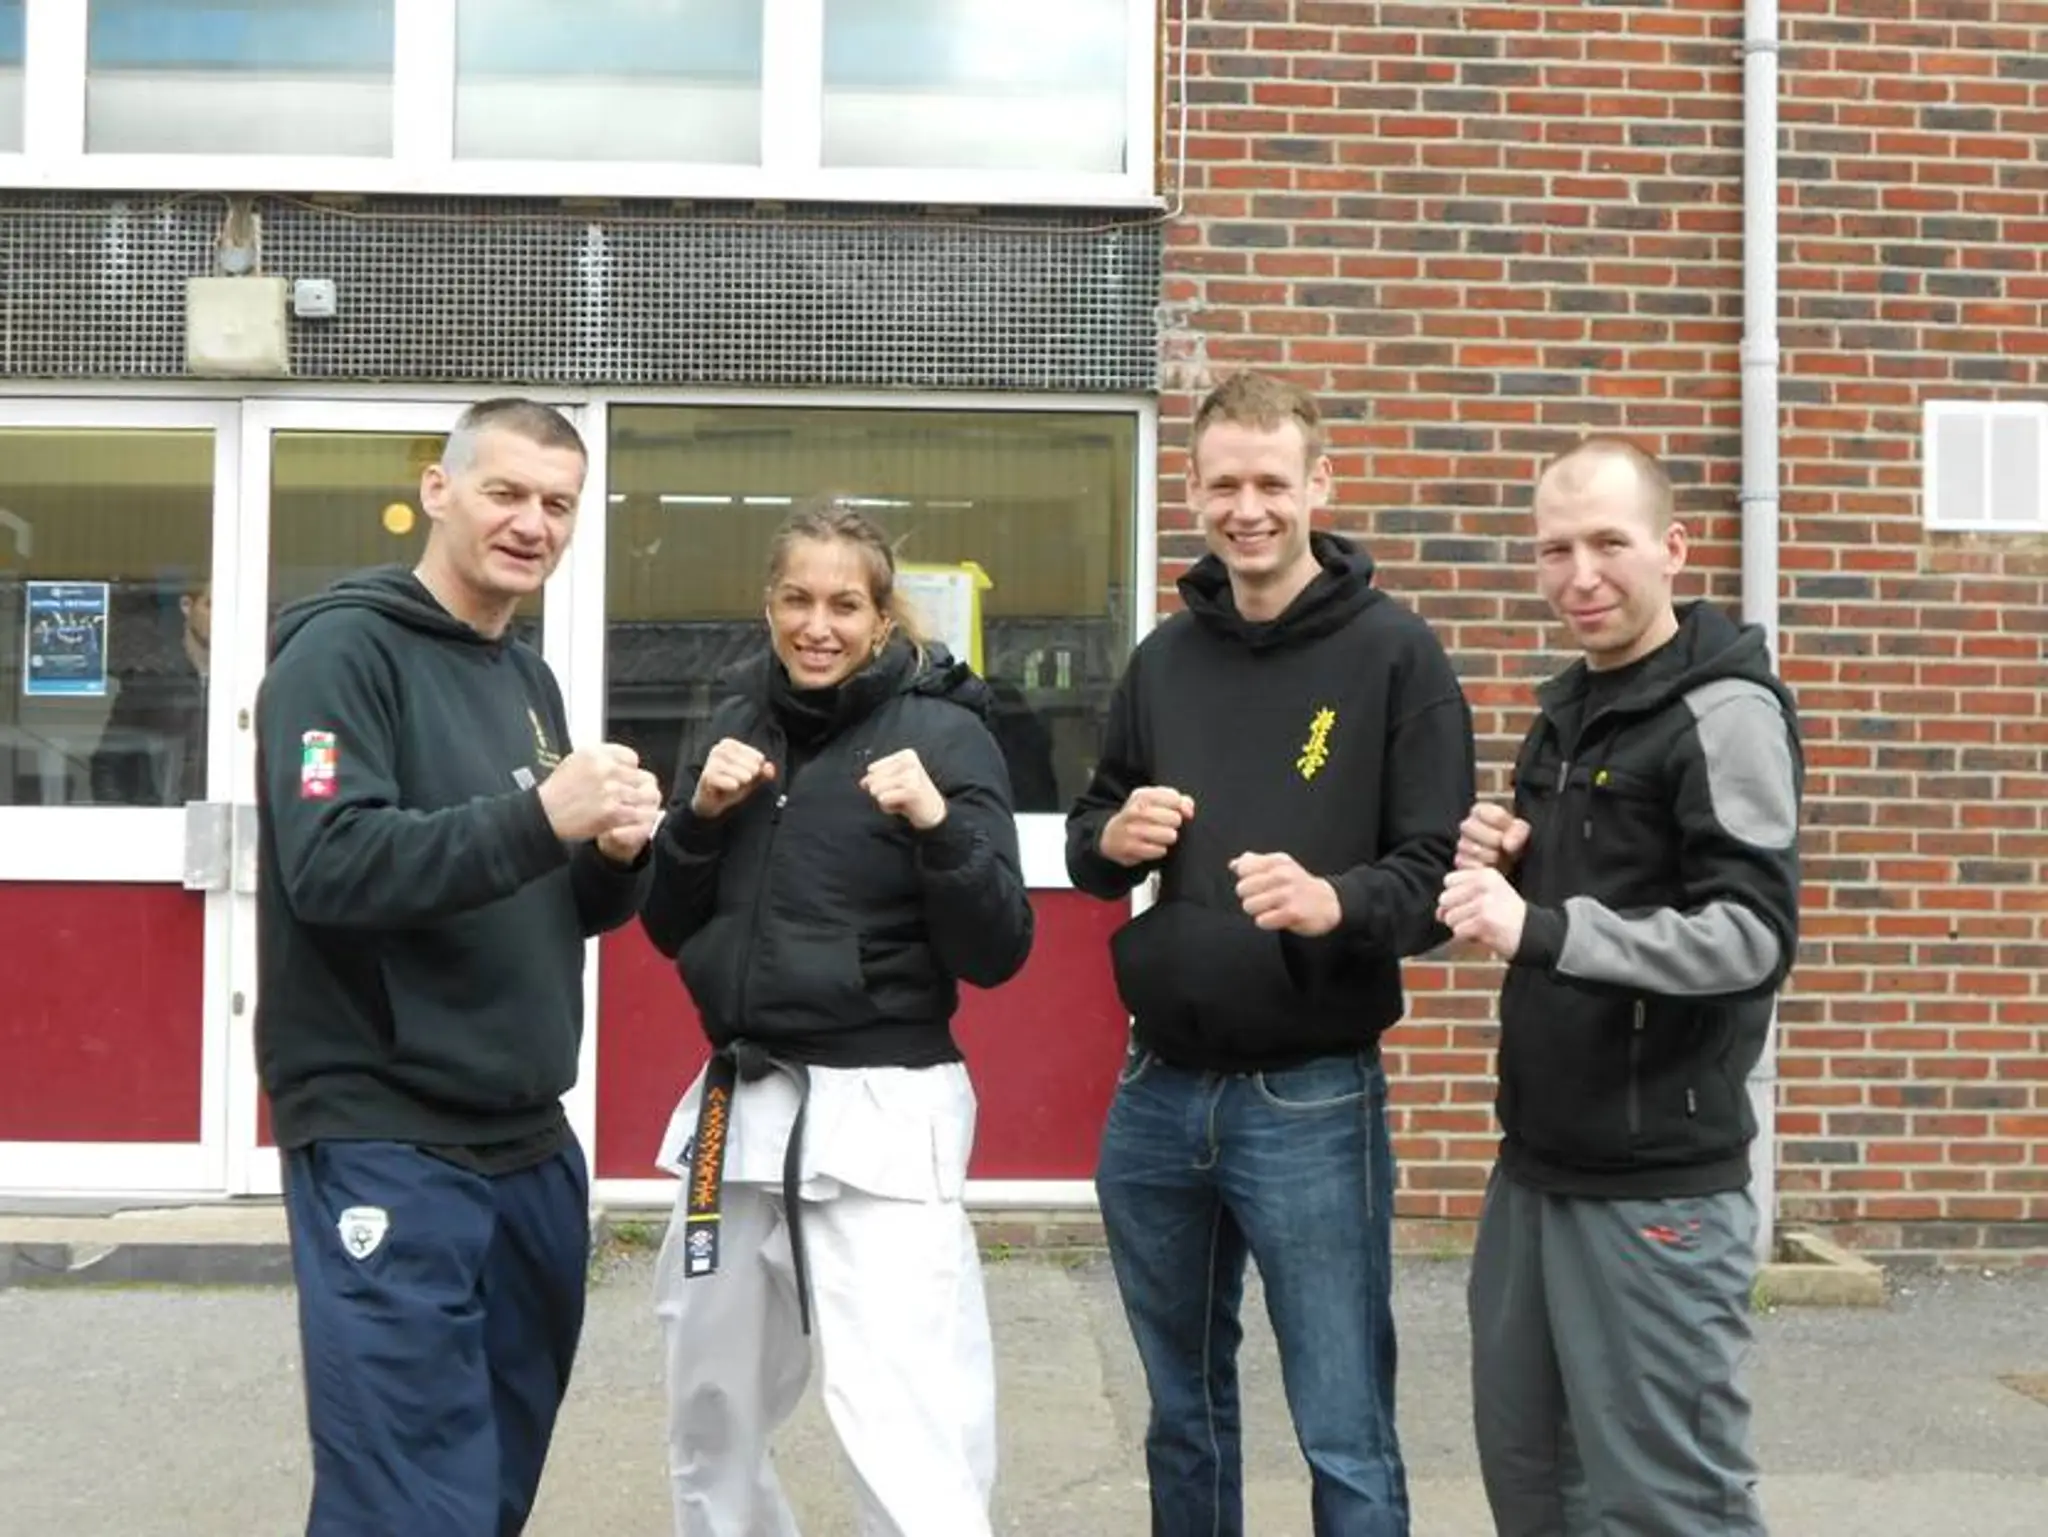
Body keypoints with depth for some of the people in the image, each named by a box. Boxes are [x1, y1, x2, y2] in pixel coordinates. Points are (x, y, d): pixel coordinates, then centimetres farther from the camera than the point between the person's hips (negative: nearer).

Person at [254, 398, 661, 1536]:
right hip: (385, 1142, -8)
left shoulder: (529, 678, 14)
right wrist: (537, 819, -32)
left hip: (529, 1144, 8)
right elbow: (330, 866, -22)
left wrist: (619, 853, -6)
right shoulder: (343, 649, -9)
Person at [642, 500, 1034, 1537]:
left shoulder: (942, 732, -8)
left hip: (880, 1114, -6)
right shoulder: (740, 723, 8)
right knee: (711, 1429, 20)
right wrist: (700, 814, -5)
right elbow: (669, 929, 11)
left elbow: (996, 955, -11)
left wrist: (938, 825, -26)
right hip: (737, 1104, 6)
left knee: (910, 1453, -12)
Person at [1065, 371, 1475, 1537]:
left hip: (1313, 1101, -5)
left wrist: (1337, 902, -30)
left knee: (1347, 1442, 3)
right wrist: (1111, 840, -6)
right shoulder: (1164, 658, 10)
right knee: (1184, 1417, 18)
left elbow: (1442, 876, -10)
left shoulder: (1395, 653, -6)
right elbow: (1089, 840, 17)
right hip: (1157, 1094, 5)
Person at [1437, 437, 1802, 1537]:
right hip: (1535, 1165, 8)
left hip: (1657, 1185, -8)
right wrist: (1503, 872, 1)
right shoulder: (1565, 709, 14)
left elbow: (1753, 937, -22)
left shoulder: (1724, 710, -12)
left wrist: (1540, 929, -34)